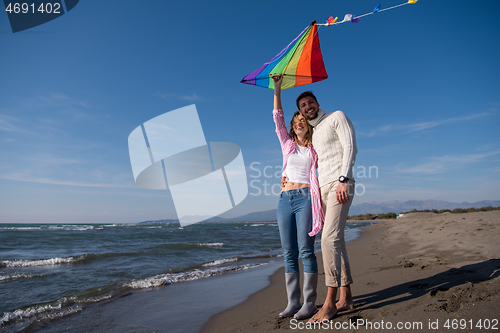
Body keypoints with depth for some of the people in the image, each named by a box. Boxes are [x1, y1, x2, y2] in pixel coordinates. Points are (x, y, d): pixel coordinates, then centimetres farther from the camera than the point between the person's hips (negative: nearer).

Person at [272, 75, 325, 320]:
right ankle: (292, 302, 9)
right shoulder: (287, 144, 17)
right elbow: (278, 118, 10)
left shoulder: (315, 150, 11)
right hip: (285, 199, 4)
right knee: (289, 253, 3)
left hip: (306, 197, -3)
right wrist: (277, 89, 6)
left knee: (305, 250, -8)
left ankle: (309, 302, 0)